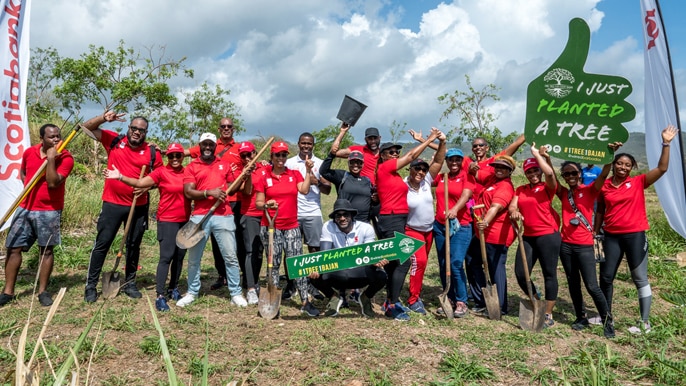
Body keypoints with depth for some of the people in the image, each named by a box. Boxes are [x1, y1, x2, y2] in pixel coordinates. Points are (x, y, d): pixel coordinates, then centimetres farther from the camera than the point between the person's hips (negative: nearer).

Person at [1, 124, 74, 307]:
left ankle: (43, 291, 15)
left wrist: (51, 158, -23)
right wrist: (29, 189, 7)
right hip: (25, 208, 4)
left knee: (46, 250, 4)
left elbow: (53, 183, -22)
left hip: (49, 211, -4)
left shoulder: (65, 157, -11)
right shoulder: (29, 152, 4)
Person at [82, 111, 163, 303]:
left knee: (134, 245, 11)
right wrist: (103, 118, -17)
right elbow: (88, 127, 2)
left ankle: (130, 283, 25)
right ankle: (91, 285, 12)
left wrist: (147, 186, -11)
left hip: (138, 207, 1)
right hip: (112, 204, -1)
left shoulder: (152, 152, 0)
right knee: (102, 243, 2)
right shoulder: (114, 141, 1)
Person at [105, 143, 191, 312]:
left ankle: (173, 289, 27)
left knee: (179, 257, 12)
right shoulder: (161, 172, -6)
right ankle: (160, 296, -6)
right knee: (166, 257, -9)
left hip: (185, 221, 5)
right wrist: (120, 177, -27)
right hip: (167, 220, -5)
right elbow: (139, 182, -14)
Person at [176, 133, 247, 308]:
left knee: (230, 256, 1)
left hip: (223, 216, 1)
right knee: (194, 258, 8)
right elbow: (188, 192, -4)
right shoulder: (191, 167, 6)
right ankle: (192, 293, 24)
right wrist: (209, 193, -16)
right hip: (200, 216, -1)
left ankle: (236, 293, 10)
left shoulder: (225, 165, 15)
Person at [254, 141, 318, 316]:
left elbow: (304, 190, -9)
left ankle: (305, 302, 3)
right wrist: (266, 205, -17)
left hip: (292, 227, 1)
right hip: (270, 227, -1)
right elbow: (258, 203, 3)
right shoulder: (264, 178, 3)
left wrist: (308, 172, -8)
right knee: (274, 265, 6)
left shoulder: (295, 174, 8)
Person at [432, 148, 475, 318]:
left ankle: (461, 302, 0)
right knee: (443, 265, 9)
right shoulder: (441, 177, 13)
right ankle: (449, 299, 22)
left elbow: (466, 195, -19)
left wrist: (455, 209, -34)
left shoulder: (467, 176, -2)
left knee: (456, 264, -13)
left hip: (461, 226, -5)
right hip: (439, 225, 6)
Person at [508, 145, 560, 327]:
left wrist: (537, 154, -12)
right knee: (520, 274, 4)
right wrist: (514, 212, -22)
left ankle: (548, 315, 12)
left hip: (548, 235, -5)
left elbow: (550, 173, -23)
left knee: (549, 274, 2)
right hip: (528, 236, 5)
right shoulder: (520, 190, 13)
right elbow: (512, 206, 2)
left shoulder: (547, 188, -3)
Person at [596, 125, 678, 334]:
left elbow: (662, 168, -12)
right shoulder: (604, 186, 2)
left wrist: (666, 144, -18)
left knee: (640, 279, 4)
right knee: (606, 276, 9)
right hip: (611, 236, 2)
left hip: (635, 236, -2)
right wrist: (595, 233, 12)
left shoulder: (638, 182, -2)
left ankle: (645, 322, 12)